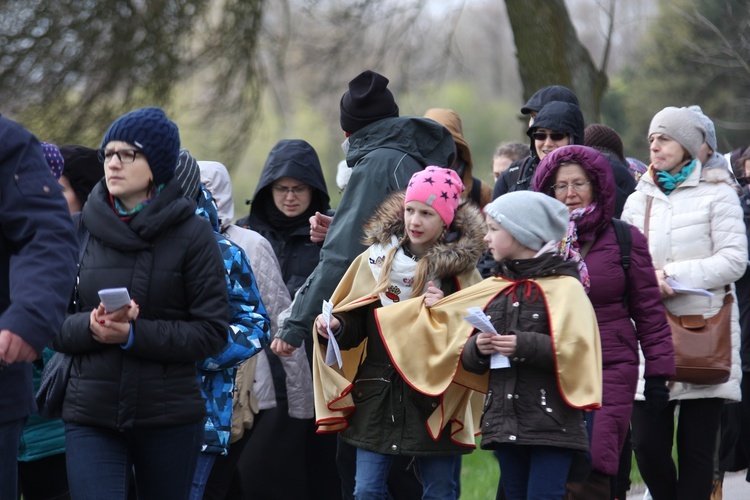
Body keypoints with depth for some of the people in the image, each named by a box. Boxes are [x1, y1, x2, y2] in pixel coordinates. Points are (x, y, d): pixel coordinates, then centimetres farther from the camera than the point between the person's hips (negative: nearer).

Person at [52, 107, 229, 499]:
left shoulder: (193, 235, -2)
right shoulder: (81, 230, 5)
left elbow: (212, 332, -6)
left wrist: (134, 335, -17)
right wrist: (89, 327, -15)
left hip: (169, 418, -1)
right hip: (90, 417, 1)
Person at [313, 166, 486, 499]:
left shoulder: (459, 269, -3)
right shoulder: (377, 258, 4)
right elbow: (356, 327, 11)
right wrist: (336, 328, -10)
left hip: (435, 399, -2)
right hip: (377, 396, 2)